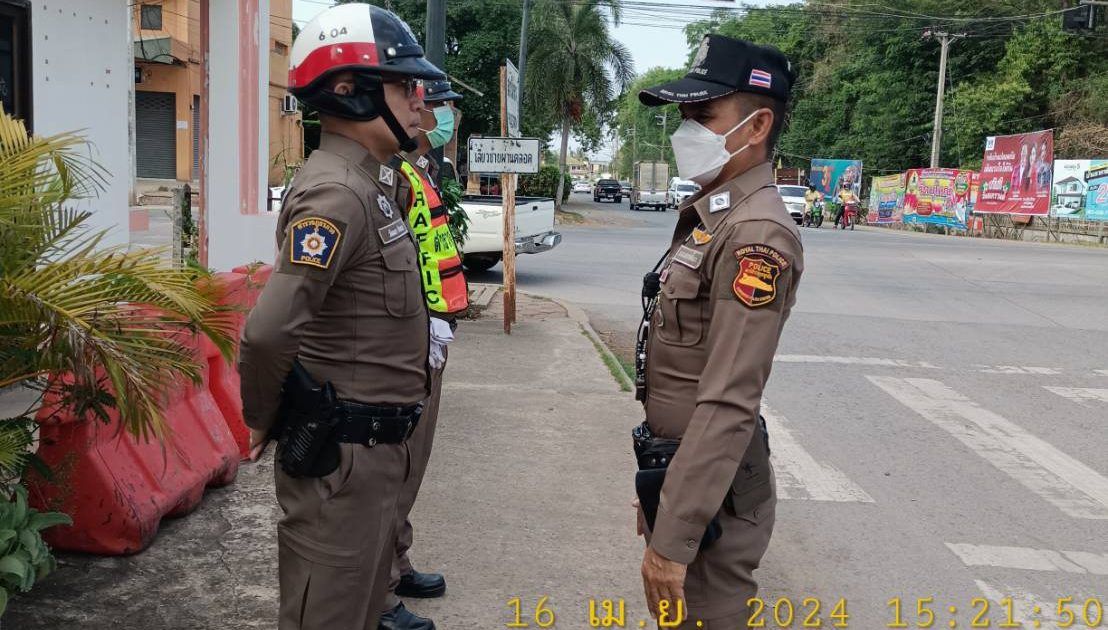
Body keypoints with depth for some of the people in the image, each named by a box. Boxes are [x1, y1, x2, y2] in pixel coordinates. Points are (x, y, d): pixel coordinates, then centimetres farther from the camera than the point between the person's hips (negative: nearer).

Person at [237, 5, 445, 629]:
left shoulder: (375, 184, 11)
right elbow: (268, 331, -30)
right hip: (340, 453, -9)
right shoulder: (337, 193, -21)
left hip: (379, 444, 9)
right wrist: (264, 420, -15)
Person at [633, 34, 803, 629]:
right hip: (675, 468, 9)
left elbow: (729, 403, -27)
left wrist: (673, 537, -27)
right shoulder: (707, 216, 10)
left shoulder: (757, 234, -21)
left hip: (712, 486, -9)